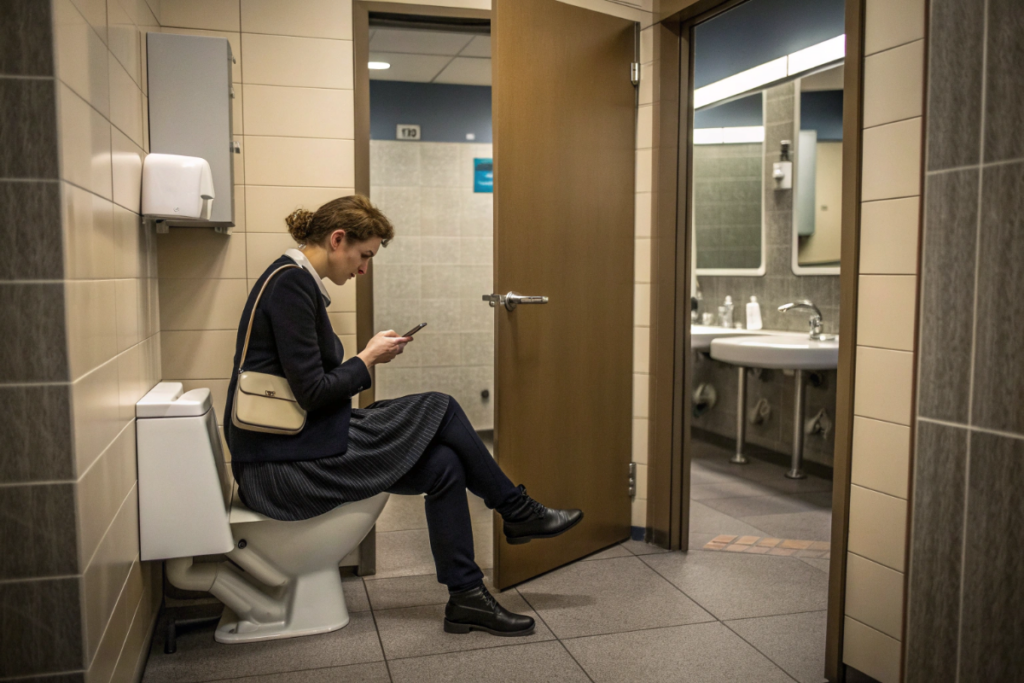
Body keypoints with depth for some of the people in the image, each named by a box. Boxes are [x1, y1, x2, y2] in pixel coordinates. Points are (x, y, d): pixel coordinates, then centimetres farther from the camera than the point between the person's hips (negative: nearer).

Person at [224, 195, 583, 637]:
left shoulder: (297, 282, 14)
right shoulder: (291, 285, -17)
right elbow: (312, 393, -20)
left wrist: (367, 358, 4)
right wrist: (368, 358, -6)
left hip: (296, 448, 10)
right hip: (281, 465, -10)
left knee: (444, 465, -1)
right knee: (439, 409, -9)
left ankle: (466, 598, 8)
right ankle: (518, 513, 8)